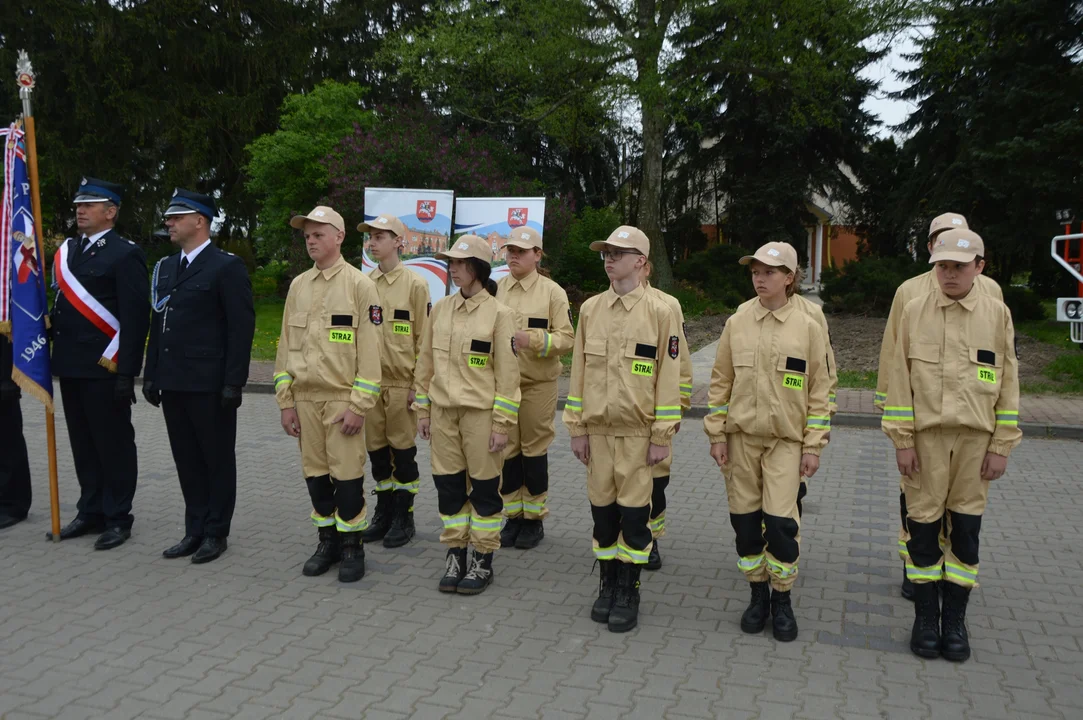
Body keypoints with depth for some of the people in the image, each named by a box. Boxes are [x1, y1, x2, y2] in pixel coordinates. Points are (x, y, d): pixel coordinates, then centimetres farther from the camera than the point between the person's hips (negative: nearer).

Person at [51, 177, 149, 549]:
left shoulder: (125, 254, -9)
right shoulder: (66, 251, 14)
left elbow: (136, 316, -15)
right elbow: (60, 305, 19)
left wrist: (126, 370, -18)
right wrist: (55, 355, 12)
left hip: (105, 369, -7)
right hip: (70, 365, 8)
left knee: (114, 444, 2)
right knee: (83, 444, 15)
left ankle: (117, 518, 13)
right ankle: (91, 511, 26)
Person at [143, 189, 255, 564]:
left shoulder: (226, 266, -8)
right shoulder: (166, 266, 14)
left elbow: (241, 327, -12)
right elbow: (158, 324, 18)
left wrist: (233, 383, -16)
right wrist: (151, 374, 13)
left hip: (210, 385, -7)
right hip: (173, 382, 7)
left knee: (217, 460, 5)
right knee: (187, 461, 13)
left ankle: (216, 533, 16)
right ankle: (195, 530, 24)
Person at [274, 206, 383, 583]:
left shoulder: (359, 284, -5)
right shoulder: (298, 285, 10)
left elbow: (369, 349, -9)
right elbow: (286, 344, 13)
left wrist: (359, 406, -13)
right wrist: (286, 401, 7)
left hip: (342, 399, -5)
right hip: (305, 399, 5)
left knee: (347, 475, -1)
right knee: (315, 474, 11)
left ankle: (352, 545, 14)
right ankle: (327, 540, 25)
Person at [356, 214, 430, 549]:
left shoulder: (415, 285, -6)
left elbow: (424, 339, -5)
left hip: (402, 383, -4)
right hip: (370, 382, 4)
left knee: (402, 451, 4)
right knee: (376, 450, 11)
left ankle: (403, 518, 17)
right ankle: (383, 513, 25)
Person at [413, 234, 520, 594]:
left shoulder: (499, 313, -8)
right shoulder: (440, 309, 7)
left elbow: (508, 373, -8)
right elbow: (426, 362, 12)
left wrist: (502, 424, -10)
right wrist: (422, 410, 10)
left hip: (481, 413, -5)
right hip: (443, 412, 5)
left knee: (484, 487, 5)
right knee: (448, 485, 10)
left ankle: (483, 561, 18)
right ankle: (454, 555, 25)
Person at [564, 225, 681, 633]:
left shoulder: (659, 312, -5)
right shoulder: (590, 309, 6)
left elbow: (668, 378, -5)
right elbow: (579, 371, 8)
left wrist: (662, 437, -7)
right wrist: (577, 428, 5)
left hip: (638, 432, -3)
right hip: (598, 430, 3)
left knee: (633, 514, 2)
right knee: (602, 510, 10)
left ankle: (628, 594, 16)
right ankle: (608, 586, 26)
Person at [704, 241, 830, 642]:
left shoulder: (807, 328, -1)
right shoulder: (736, 324, 3)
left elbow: (819, 391, 1)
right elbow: (720, 383, 6)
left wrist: (813, 446, -2)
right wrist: (717, 436, 2)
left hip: (785, 441, -2)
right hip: (741, 439, 2)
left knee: (780, 523, -7)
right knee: (745, 520, 6)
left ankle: (782, 600, 14)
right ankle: (758, 595, 24)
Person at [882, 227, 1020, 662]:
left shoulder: (997, 314, 2)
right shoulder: (914, 312, 0)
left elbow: (1008, 382, 3)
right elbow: (900, 378, 0)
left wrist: (1002, 446, 0)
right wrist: (902, 439, -5)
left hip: (976, 440, 1)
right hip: (925, 437, 0)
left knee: (965, 529, 8)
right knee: (924, 526, 5)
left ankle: (955, 620, 22)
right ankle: (925, 617, 20)